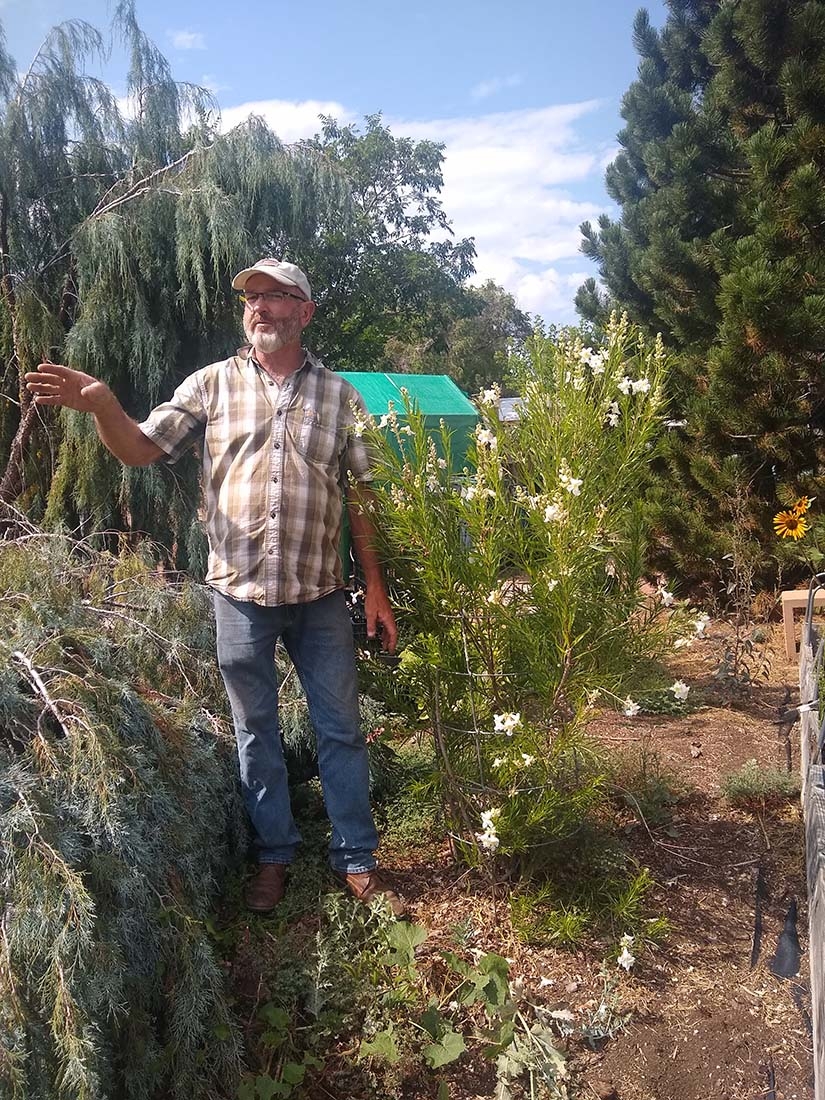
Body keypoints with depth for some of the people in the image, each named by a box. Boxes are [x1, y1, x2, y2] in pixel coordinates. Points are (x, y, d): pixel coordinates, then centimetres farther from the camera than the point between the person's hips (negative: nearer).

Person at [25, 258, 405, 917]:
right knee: (256, 730, 13)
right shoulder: (213, 384, 3)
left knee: (341, 728, 8)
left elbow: (360, 496, 5)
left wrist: (376, 587, 2)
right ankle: (275, 854, 31)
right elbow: (140, 448, 0)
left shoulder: (338, 394, 4)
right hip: (239, 591, 0)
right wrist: (101, 405, -22)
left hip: (321, 594, 0)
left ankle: (357, 858, 25)